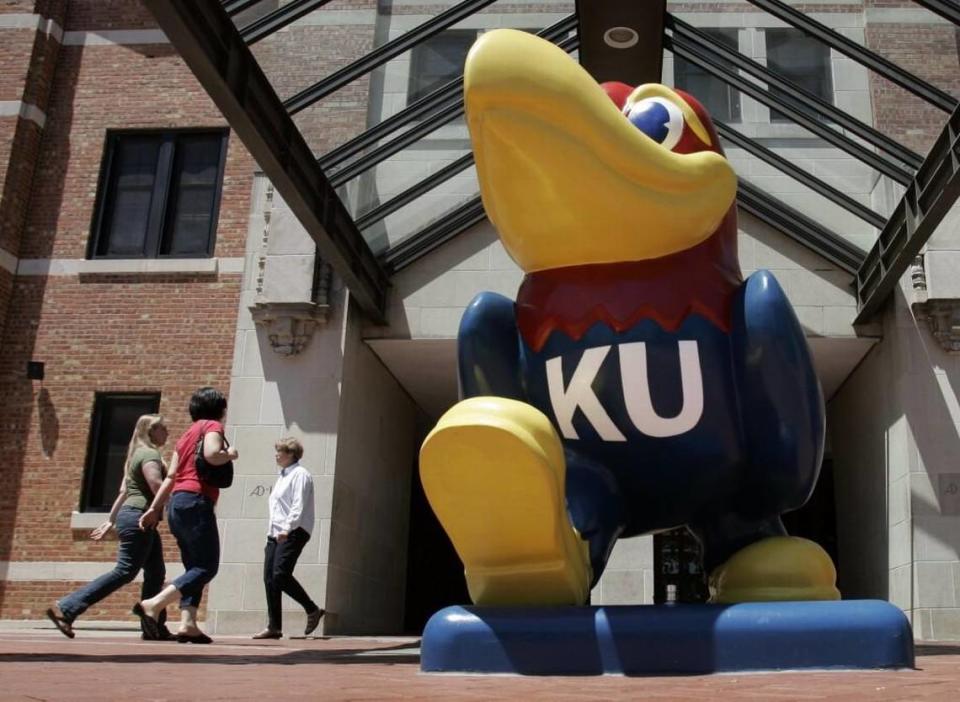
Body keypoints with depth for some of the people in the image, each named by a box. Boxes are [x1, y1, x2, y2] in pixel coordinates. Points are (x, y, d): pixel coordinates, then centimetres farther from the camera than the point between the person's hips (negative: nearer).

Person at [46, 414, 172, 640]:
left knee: (155, 574, 8)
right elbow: (157, 486, -23)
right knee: (125, 571, -13)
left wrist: (110, 521, 23)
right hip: (139, 517, -11)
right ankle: (65, 609, -14)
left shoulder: (137, 454, 21)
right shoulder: (150, 454, -9)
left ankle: (154, 627, 7)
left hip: (130, 516, 11)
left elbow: (123, 492, 22)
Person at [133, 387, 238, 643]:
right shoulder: (212, 426, 1)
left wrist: (154, 508, 16)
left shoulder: (187, 434, 24)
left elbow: (171, 476, 19)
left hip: (177, 504, 9)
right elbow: (211, 454, -21)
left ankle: (187, 624, -4)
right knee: (207, 566, -9)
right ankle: (153, 605, -21)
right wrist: (230, 454, -1)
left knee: (195, 567, 9)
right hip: (196, 502, -9)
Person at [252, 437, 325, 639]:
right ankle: (274, 627, 3)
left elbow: (299, 505, -16)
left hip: (293, 533, -9)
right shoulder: (282, 476, 24)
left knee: (280, 574, -19)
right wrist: (271, 531, 18)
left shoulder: (300, 474, -4)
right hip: (276, 534, 9)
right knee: (269, 577, 1)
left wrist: (287, 528, -26)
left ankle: (312, 610, -4)